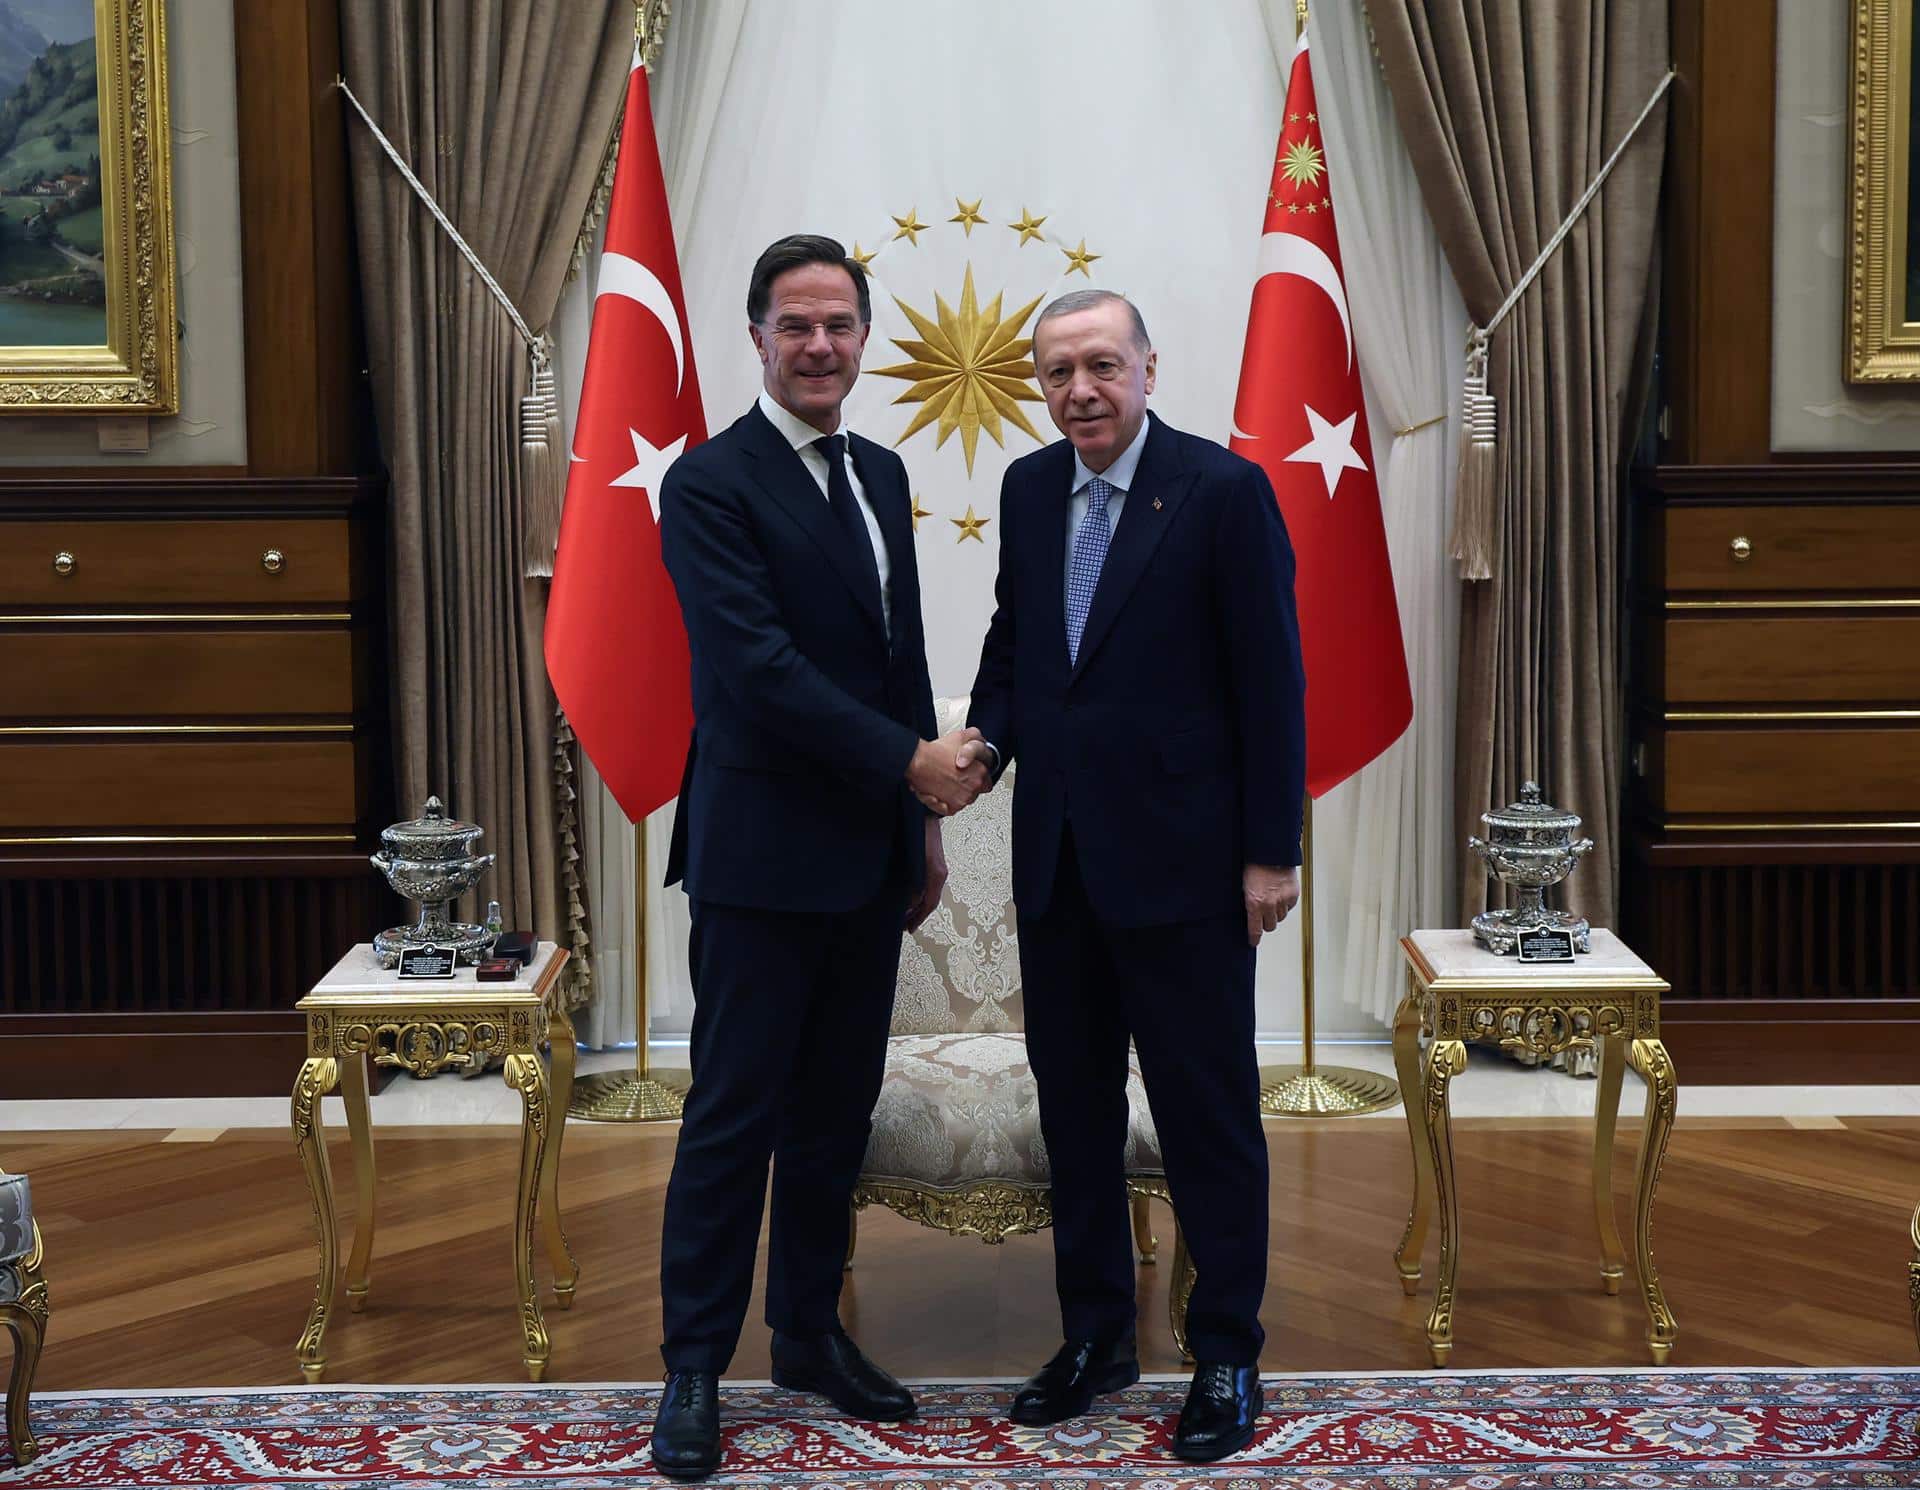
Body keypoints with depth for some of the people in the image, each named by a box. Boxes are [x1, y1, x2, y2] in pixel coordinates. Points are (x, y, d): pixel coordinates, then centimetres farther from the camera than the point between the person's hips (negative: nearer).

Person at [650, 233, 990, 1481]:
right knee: (735, 1115, 1)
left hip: (871, 853, 7)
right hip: (764, 854, -7)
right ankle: (695, 1366, 13)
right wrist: (912, 762, -18)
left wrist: (925, 826, 15)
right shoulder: (712, 483, -10)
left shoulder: (881, 476, 13)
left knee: (838, 1110, 14)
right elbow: (759, 666, -19)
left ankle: (811, 1331, 28)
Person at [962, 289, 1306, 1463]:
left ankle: (1228, 1354, 19)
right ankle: (1097, 1334, 29)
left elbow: (1272, 680, -9)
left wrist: (1272, 851, -10)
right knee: (1073, 1103, 14)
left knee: (1208, 1111, 5)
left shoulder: (1223, 488, -10)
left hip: (1179, 858, -6)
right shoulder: (1030, 488, 8)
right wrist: (990, 736, -2)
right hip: (1058, 859, 6)